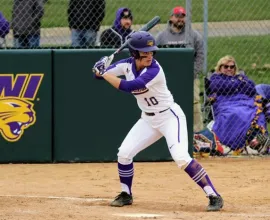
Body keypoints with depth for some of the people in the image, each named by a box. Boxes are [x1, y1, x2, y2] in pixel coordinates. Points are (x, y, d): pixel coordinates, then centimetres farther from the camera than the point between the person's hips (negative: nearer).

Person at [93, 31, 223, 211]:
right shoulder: (128, 65, -6)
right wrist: (100, 71, -26)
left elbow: (129, 87, -36)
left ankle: (214, 196, -19)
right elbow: (101, 73, -2)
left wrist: (104, 73, -31)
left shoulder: (154, 70, -27)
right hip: (148, 120, 7)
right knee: (124, 153, 1)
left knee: (181, 157, -24)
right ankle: (126, 195, 24)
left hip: (170, 116, -7)